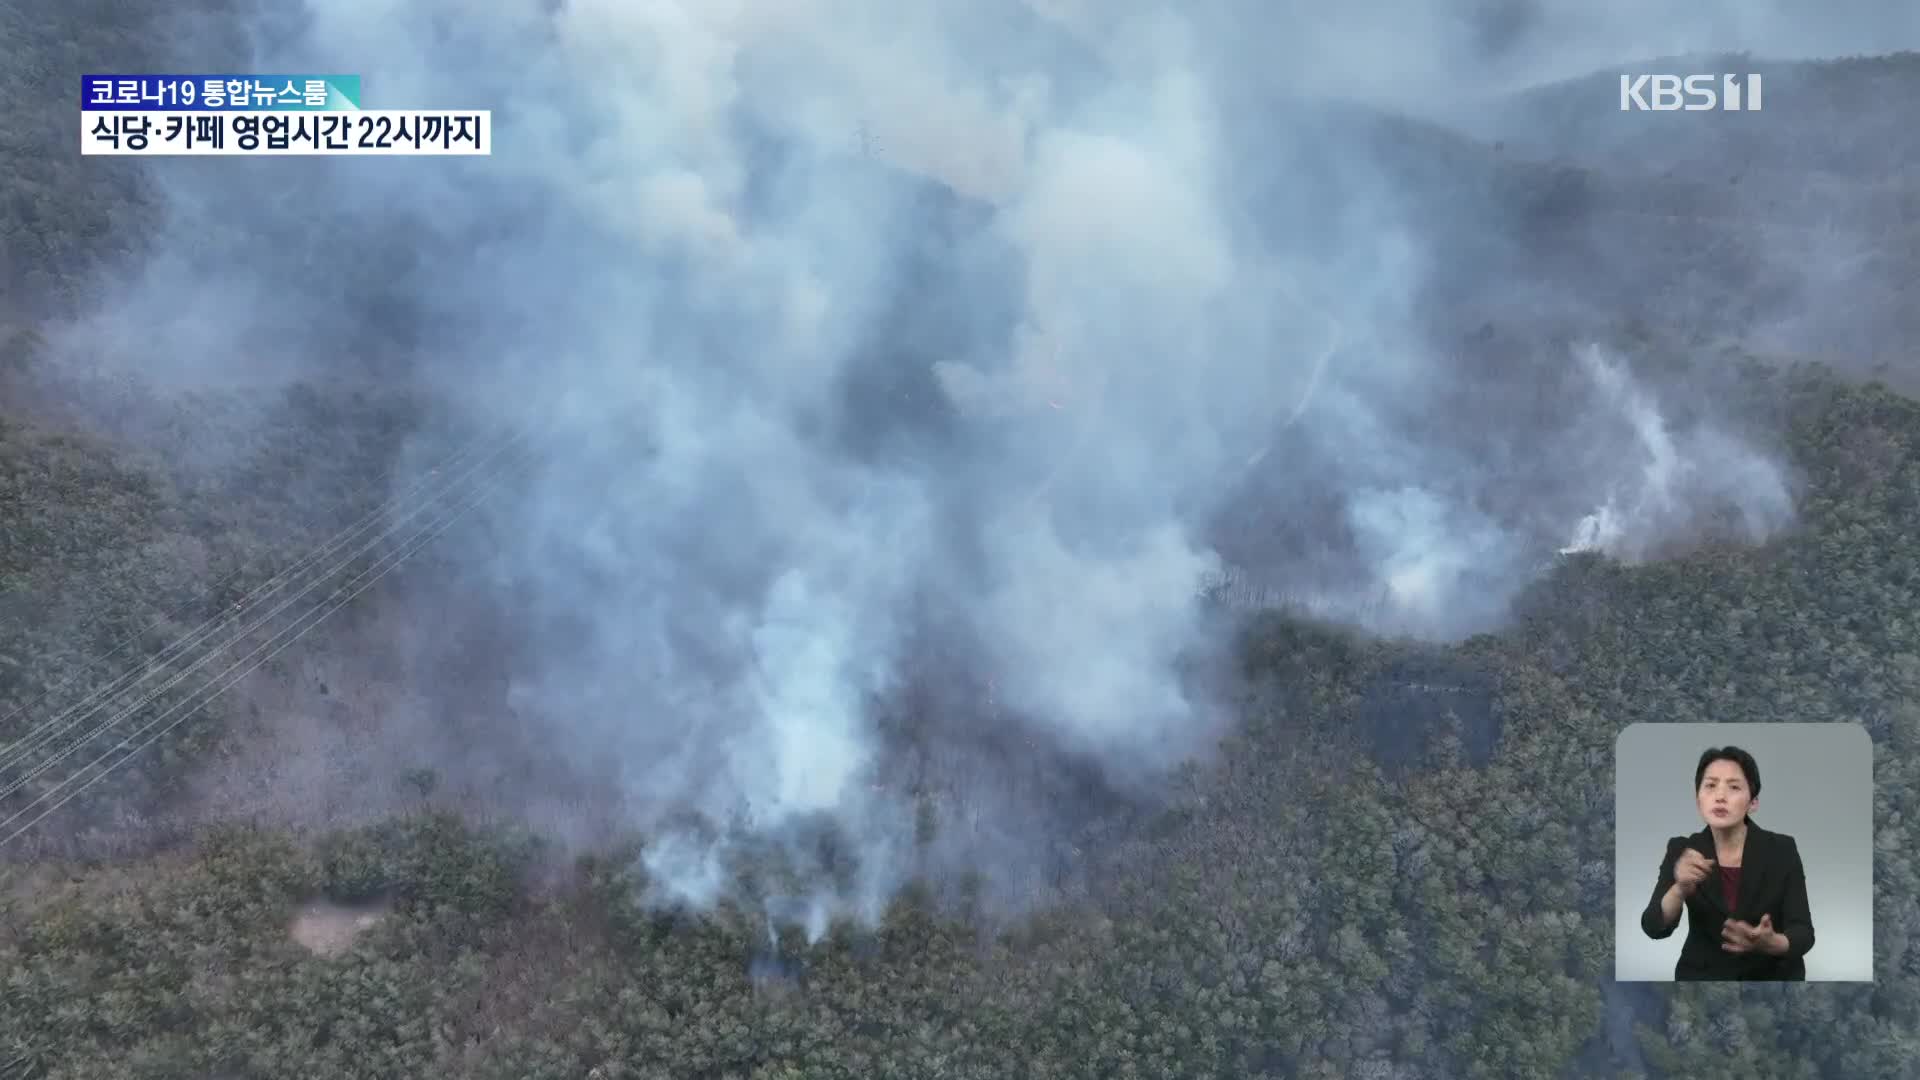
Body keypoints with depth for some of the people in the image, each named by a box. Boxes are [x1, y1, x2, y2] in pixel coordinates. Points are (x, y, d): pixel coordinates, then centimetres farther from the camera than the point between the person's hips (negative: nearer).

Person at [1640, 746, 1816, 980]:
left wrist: (1771, 943, -33)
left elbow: (1803, 933, -12)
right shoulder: (1683, 851, -4)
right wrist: (1680, 889, -33)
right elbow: (1654, 927, -14)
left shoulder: (1782, 850, -7)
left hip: (1771, 976, 0)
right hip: (1704, 977, 0)